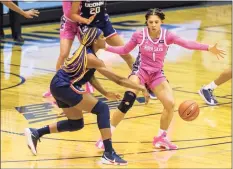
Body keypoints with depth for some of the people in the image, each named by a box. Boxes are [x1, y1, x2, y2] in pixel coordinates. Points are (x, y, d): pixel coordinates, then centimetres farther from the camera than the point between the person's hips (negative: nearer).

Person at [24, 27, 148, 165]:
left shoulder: (85, 51, 9)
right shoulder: (91, 58, -18)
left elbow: (89, 76, 17)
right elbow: (118, 79, -16)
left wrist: (105, 93, 9)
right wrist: (140, 87, -10)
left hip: (60, 86, 10)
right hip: (64, 87, -10)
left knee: (76, 123, 20)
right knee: (102, 109, -11)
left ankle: (35, 133, 21)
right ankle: (109, 154, -14)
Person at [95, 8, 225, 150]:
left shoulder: (167, 36, -12)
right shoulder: (139, 35, -13)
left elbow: (187, 44, -21)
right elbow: (124, 50, 1)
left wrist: (208, 48, -32)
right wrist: (106, 48, -13)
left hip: (157, 74, 3)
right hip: (140, 71, -3)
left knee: (171, 104, -12)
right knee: (127, 101, -25)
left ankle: (161, 138, 12)